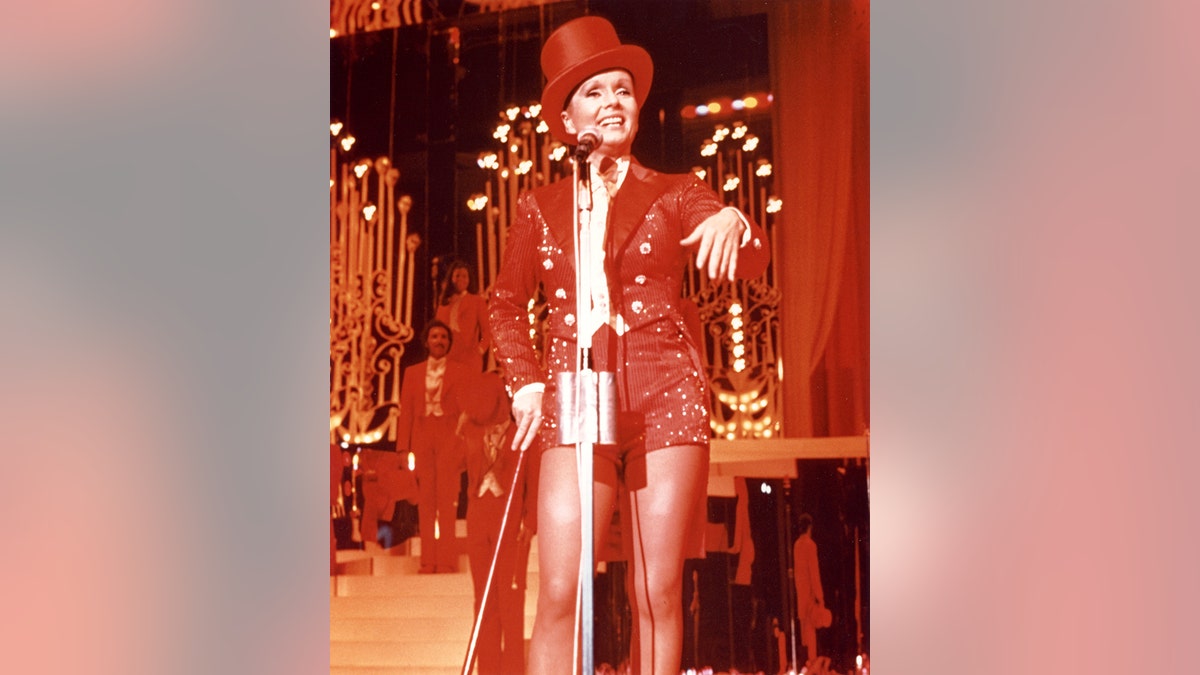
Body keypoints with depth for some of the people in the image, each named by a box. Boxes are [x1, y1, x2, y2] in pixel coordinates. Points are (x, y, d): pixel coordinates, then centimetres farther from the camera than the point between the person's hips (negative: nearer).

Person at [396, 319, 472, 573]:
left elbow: (466, 409, 3)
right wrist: (404, 448, 0)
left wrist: (466, 448, -8)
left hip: (449, 438, -2)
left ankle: (447, 562, -8)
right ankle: (428, 562, 2)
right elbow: (406, 411, 9)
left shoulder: (460, 371, 9)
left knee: (447, 501, -8)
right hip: (422, 438, 2)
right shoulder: (412, 372, 15)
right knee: (425, 502, 0)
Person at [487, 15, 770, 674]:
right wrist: (525, 381, 4)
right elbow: (506, 304, 20)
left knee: (657, 594, -3)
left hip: (667, 395, 0)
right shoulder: (540, 206, 13)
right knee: (559, 593, -10)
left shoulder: (675, 194, 9)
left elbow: (751, 263, -6)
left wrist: (734, 221, -28)